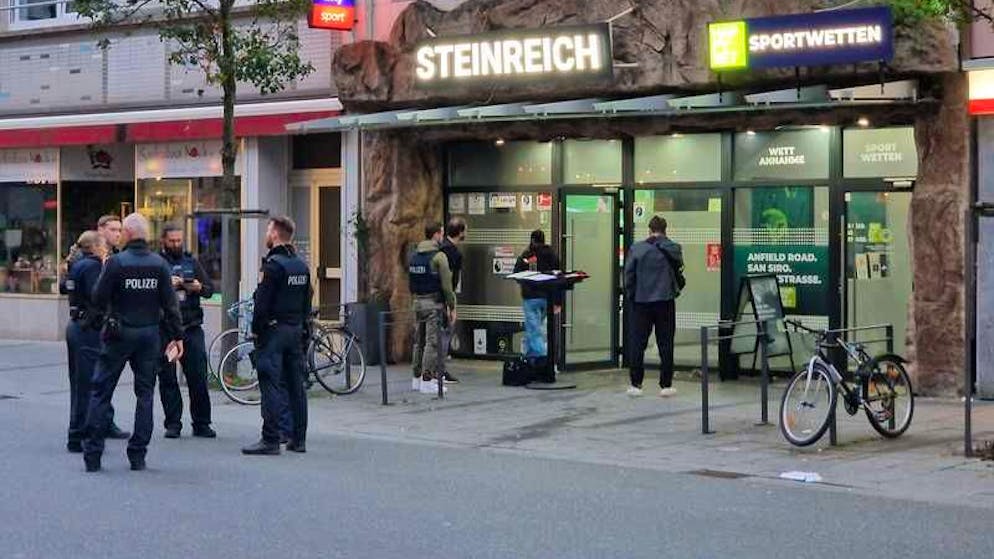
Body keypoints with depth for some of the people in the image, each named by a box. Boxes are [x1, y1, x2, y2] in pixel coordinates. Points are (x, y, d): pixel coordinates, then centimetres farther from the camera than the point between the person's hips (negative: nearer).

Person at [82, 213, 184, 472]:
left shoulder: (116, 262, -11)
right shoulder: (159, 264, -1)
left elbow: (98, 299, -9)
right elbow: (170, 304, -1)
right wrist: (177, 335, 5)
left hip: (119, 334, -3)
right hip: (149, 334, 3)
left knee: (101, 391, 6)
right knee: (145, 393, 10)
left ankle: (92, 454, 4)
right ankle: (138, 455, 8)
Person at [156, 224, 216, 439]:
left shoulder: (192, 262, 14)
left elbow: (210, 289, 10)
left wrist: (199, 288, -10)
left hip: (191, 327, 2)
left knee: (198, 377, 0)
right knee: (167, 379, 2)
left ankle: (201, 424, 7)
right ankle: (173, 424, 10)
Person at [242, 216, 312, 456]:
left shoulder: (274, 264, -13)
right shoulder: (302, 266, 12)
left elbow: (263, 301, -15)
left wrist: (255, 329, -7)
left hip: (274, 330, -8)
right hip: (296, 331, 8)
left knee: (271, 384, -8)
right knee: (296, 384, 10)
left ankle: (271, 440, -10)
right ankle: (298, 438, 13)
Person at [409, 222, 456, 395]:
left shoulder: (414, 256, 10)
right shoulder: (438, 256, -12)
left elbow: (410, 283, 14)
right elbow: (446, 285, -13)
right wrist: (452, 307, -7)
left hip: (418, 302, 7)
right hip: (434, 303, -7)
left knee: (419, 341, 13)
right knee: (432, 342, -5)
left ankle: (417, 378, 18)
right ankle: (428, 380, -6)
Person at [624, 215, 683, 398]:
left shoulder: (636, 249, -3)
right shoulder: (673, 249, -3)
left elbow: (628, 275, -1)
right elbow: (679, 265, 9)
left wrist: (631, 296, 8)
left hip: (641, 301, 0)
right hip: (665, 301, 0)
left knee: (637, 344, 6)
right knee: (665, 345, 6)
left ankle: (636, 385, 6)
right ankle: (666, 385, 6)